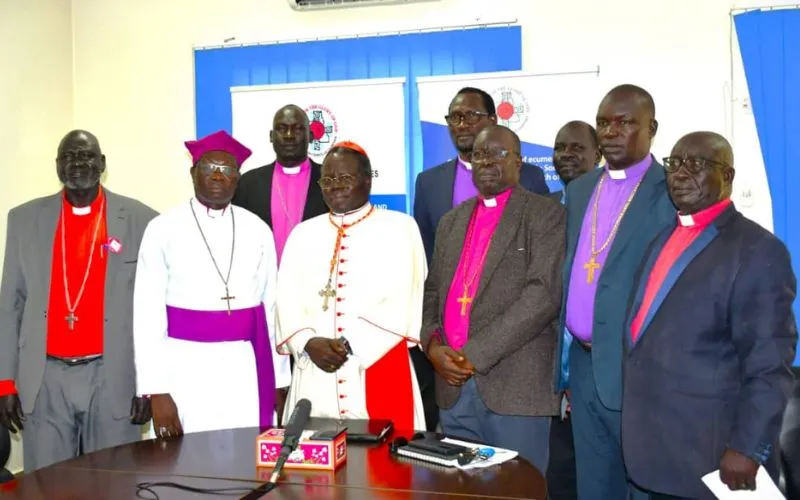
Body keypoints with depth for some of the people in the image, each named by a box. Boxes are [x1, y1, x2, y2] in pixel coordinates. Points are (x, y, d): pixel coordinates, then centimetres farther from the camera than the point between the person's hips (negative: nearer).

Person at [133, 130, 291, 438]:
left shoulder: (258, 230, 6)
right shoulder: (163, 229, -2)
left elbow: (272, 307, 10)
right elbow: (148, 313, -4)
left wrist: (280, 380, 10)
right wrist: (156, 391, -10)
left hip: (246, 370, 2)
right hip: (186, 367, -2)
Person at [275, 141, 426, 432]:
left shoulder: (400, 228, 2)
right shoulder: (303, 234, 13)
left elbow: (402, 301, -7)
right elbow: (288, 300, 7)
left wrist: (351, 344, -14)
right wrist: (309, 342, -11)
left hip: (379, 374, -3)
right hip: (315, 377, 3)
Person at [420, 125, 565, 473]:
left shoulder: (546, 215, -1)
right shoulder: (452, 221, 18)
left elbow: (543, 294, -13)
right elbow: (432, 291, 18)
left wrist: (475, 353, -15)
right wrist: (432, 344, -3)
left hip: (516, 386, -5)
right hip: (454, 386, 5)